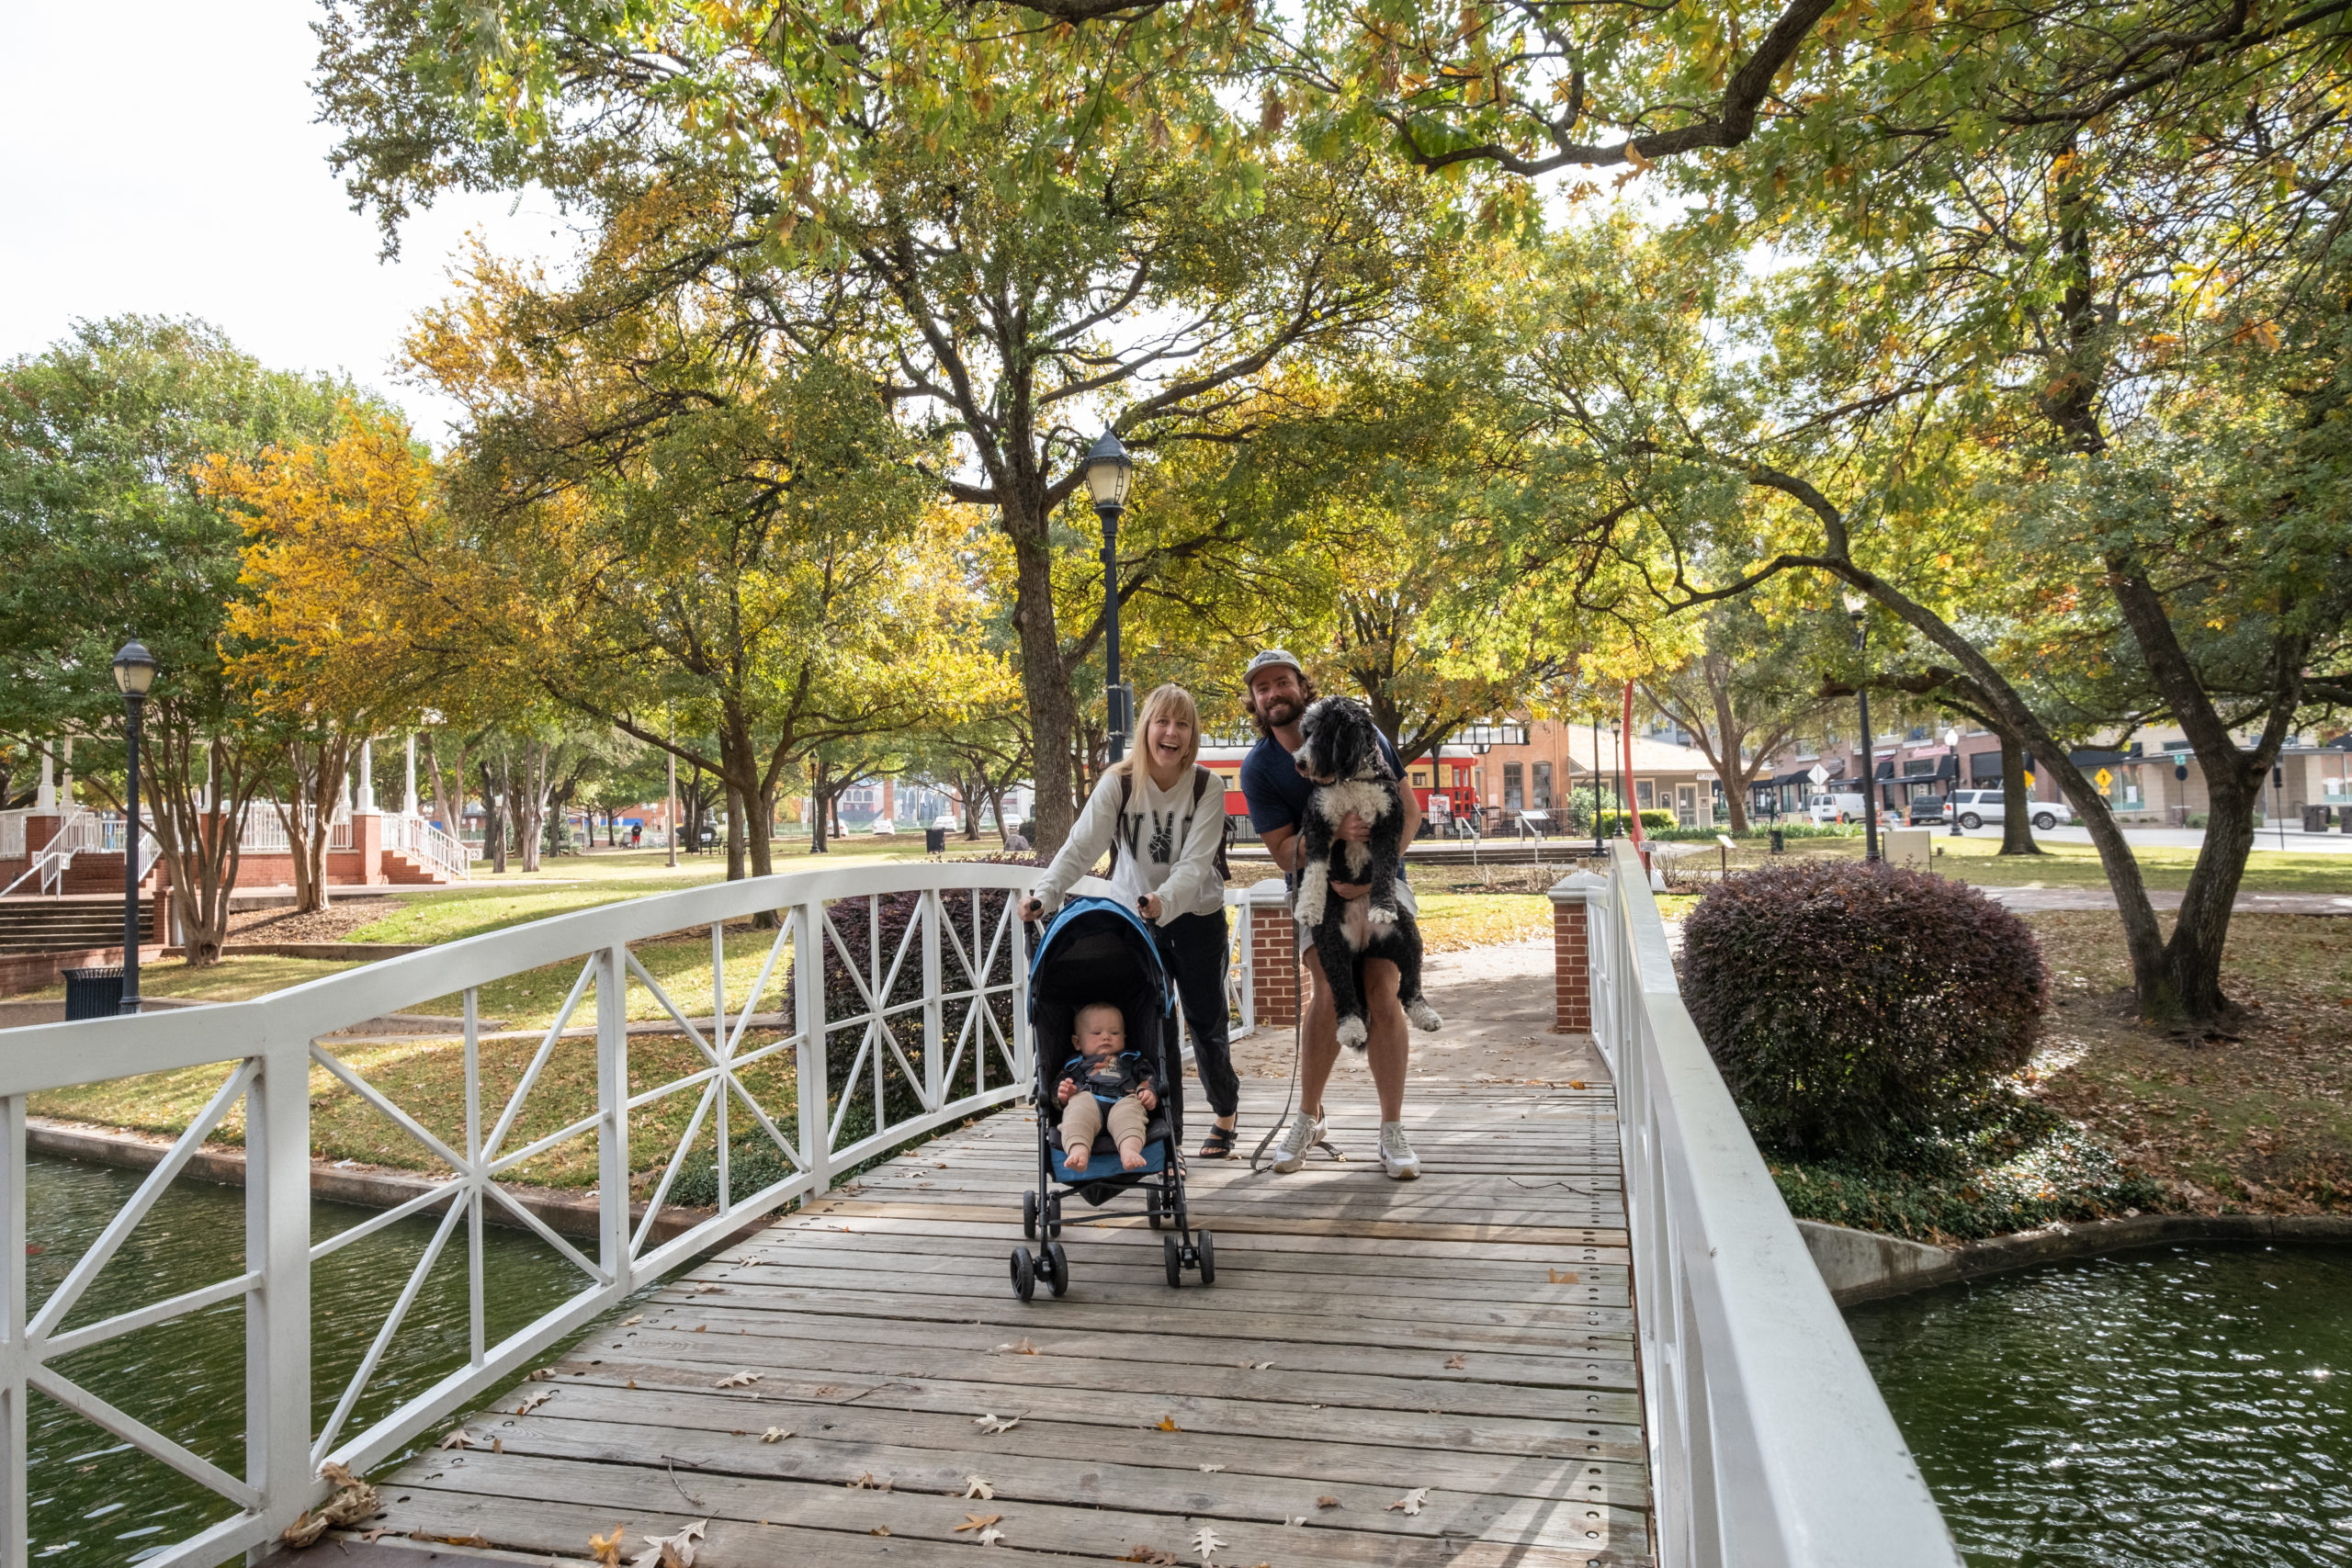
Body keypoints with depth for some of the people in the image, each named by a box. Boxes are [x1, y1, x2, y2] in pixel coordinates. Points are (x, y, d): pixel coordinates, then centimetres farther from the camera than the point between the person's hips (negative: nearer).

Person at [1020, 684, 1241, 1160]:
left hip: (1196, 916, -1)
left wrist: (1166, 900, -41)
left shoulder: (1207, 787, -13)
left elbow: (1196, 862, -22)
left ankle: (1226, 1115, 30)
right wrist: (1045, 894, -35)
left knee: (1206, 1022, 7)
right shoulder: (1119, 782, -11)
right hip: (1135, 919, 1)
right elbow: (1081, 846, -19)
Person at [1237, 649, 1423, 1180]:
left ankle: (1392, 1130, -2)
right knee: (1331, 996, -16)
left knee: (1381, 992, -14)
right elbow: (1284, 852, -11)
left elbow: (1409, 811, -6)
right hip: (1315, 887, 0)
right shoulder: (1257, 767, -8)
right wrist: (1333, 833, -31)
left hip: (1379, 881, 0)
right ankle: (1308, 1118, 4)